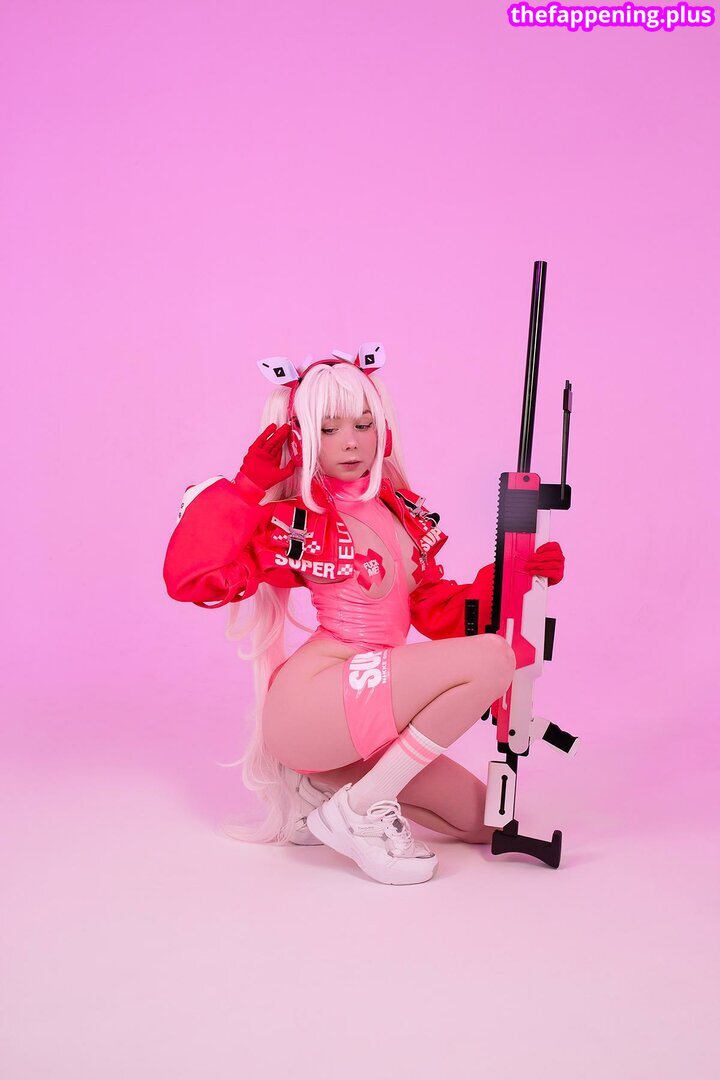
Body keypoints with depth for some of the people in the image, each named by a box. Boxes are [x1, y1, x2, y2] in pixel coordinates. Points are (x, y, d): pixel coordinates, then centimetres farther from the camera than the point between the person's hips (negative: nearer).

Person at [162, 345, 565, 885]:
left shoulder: (400, 509, 10)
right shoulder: (295, 521, -9)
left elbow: (439, 611, 13)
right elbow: (191, 577, -23)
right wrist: (248, 485, -19)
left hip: (366, 711, 8)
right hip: (309, 703, -8)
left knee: (478, 819, 15)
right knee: (491, 658, -21)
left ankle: (318, 789, 15)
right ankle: (360, 813, -12)